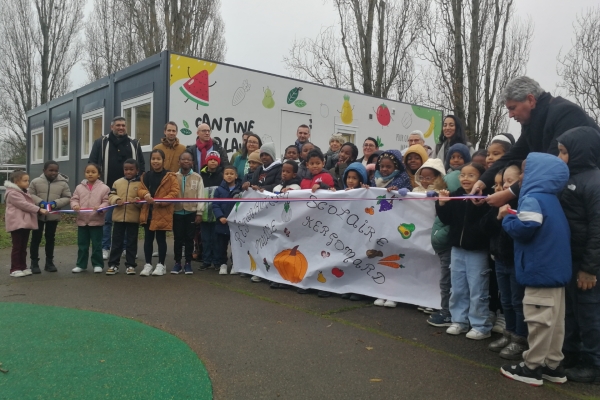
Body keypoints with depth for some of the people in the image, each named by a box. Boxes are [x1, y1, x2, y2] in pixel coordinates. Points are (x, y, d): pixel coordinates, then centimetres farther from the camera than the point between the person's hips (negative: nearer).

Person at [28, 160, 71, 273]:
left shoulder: (63, 183, -3)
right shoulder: (36, 182, -3)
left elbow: (67, 198, -1)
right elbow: (30, 195, -1)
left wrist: (56, 203, -17)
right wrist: (40, 202, -19)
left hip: (53, 216, 1)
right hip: (38, 215, -1)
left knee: (50, 239, 12)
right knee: (36, 239, 5)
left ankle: (49, 262, 22)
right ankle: (34, 262, 15)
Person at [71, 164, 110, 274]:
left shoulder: (104, 188, -4)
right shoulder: (79, 187, 4)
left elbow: (106, 202, -6)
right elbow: (74, 199, 6)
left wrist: (100, 208, -24)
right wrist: (75, 205, -15)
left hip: (96, 220, -3)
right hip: (82, 220, 3)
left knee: (97, 244, 5)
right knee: (82, 245, 12)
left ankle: (97, 264, 15)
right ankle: (81, 264, 22)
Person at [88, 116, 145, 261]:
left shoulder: (134, 144, 10)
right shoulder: (101, 143, 4)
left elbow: (141, 164, 12)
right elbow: (92, 163, 4)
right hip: (107, 189, -2)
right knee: (106, 220, 4)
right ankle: (104, 248, 11)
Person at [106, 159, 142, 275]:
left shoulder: (141, 184, -3)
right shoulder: (117, 182, 7)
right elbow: (111, 196, 5)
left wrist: (137, 201, -26)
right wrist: (116, 200, -16)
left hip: (134, 218, -2)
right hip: (118, 217, 3)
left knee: (131, 242, 7)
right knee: (117, 242, 10)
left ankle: (130, 265, 16)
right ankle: (113, 264, 18)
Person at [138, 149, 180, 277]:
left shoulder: (170, 176, -5)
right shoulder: (146, 176, 9)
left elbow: (175, 192, -10)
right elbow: (140, 190, 8)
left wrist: (162, 201, -21)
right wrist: (145, 195, -15)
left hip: (163, 213, -4)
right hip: (148, 212, 4)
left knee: (161, 239, 4)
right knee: (148, 239, 9)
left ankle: (161, 265, 15)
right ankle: (148, 264, 18)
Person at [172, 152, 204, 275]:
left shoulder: (197, 177, 4)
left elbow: (200, 196, 0)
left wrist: (199, 213, -6)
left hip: (191, 212, -1)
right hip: (177, 212, 1)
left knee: (189, 238, 5)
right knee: (178, 238, 5)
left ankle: (188, 263, 13)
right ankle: (177, 263, 15)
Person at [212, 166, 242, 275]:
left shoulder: (242, 188, -2)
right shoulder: (219, 189, -1)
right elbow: (215, 205, -3)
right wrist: (220, 217, -16)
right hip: (222, 223, 1)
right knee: (221, 245, 9)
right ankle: (222, 264, 23)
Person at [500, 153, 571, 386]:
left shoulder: (533, 199, -14)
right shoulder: (551, 199, 16)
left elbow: (525, 228, -27)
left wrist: (507, 218, -8)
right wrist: (512, 217, 15)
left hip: (541, 270, -10)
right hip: (556, 268, 10)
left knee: (539, 319, -2)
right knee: (554, 320, 14)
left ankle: (532, 368, 7)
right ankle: (553, 365, 23)